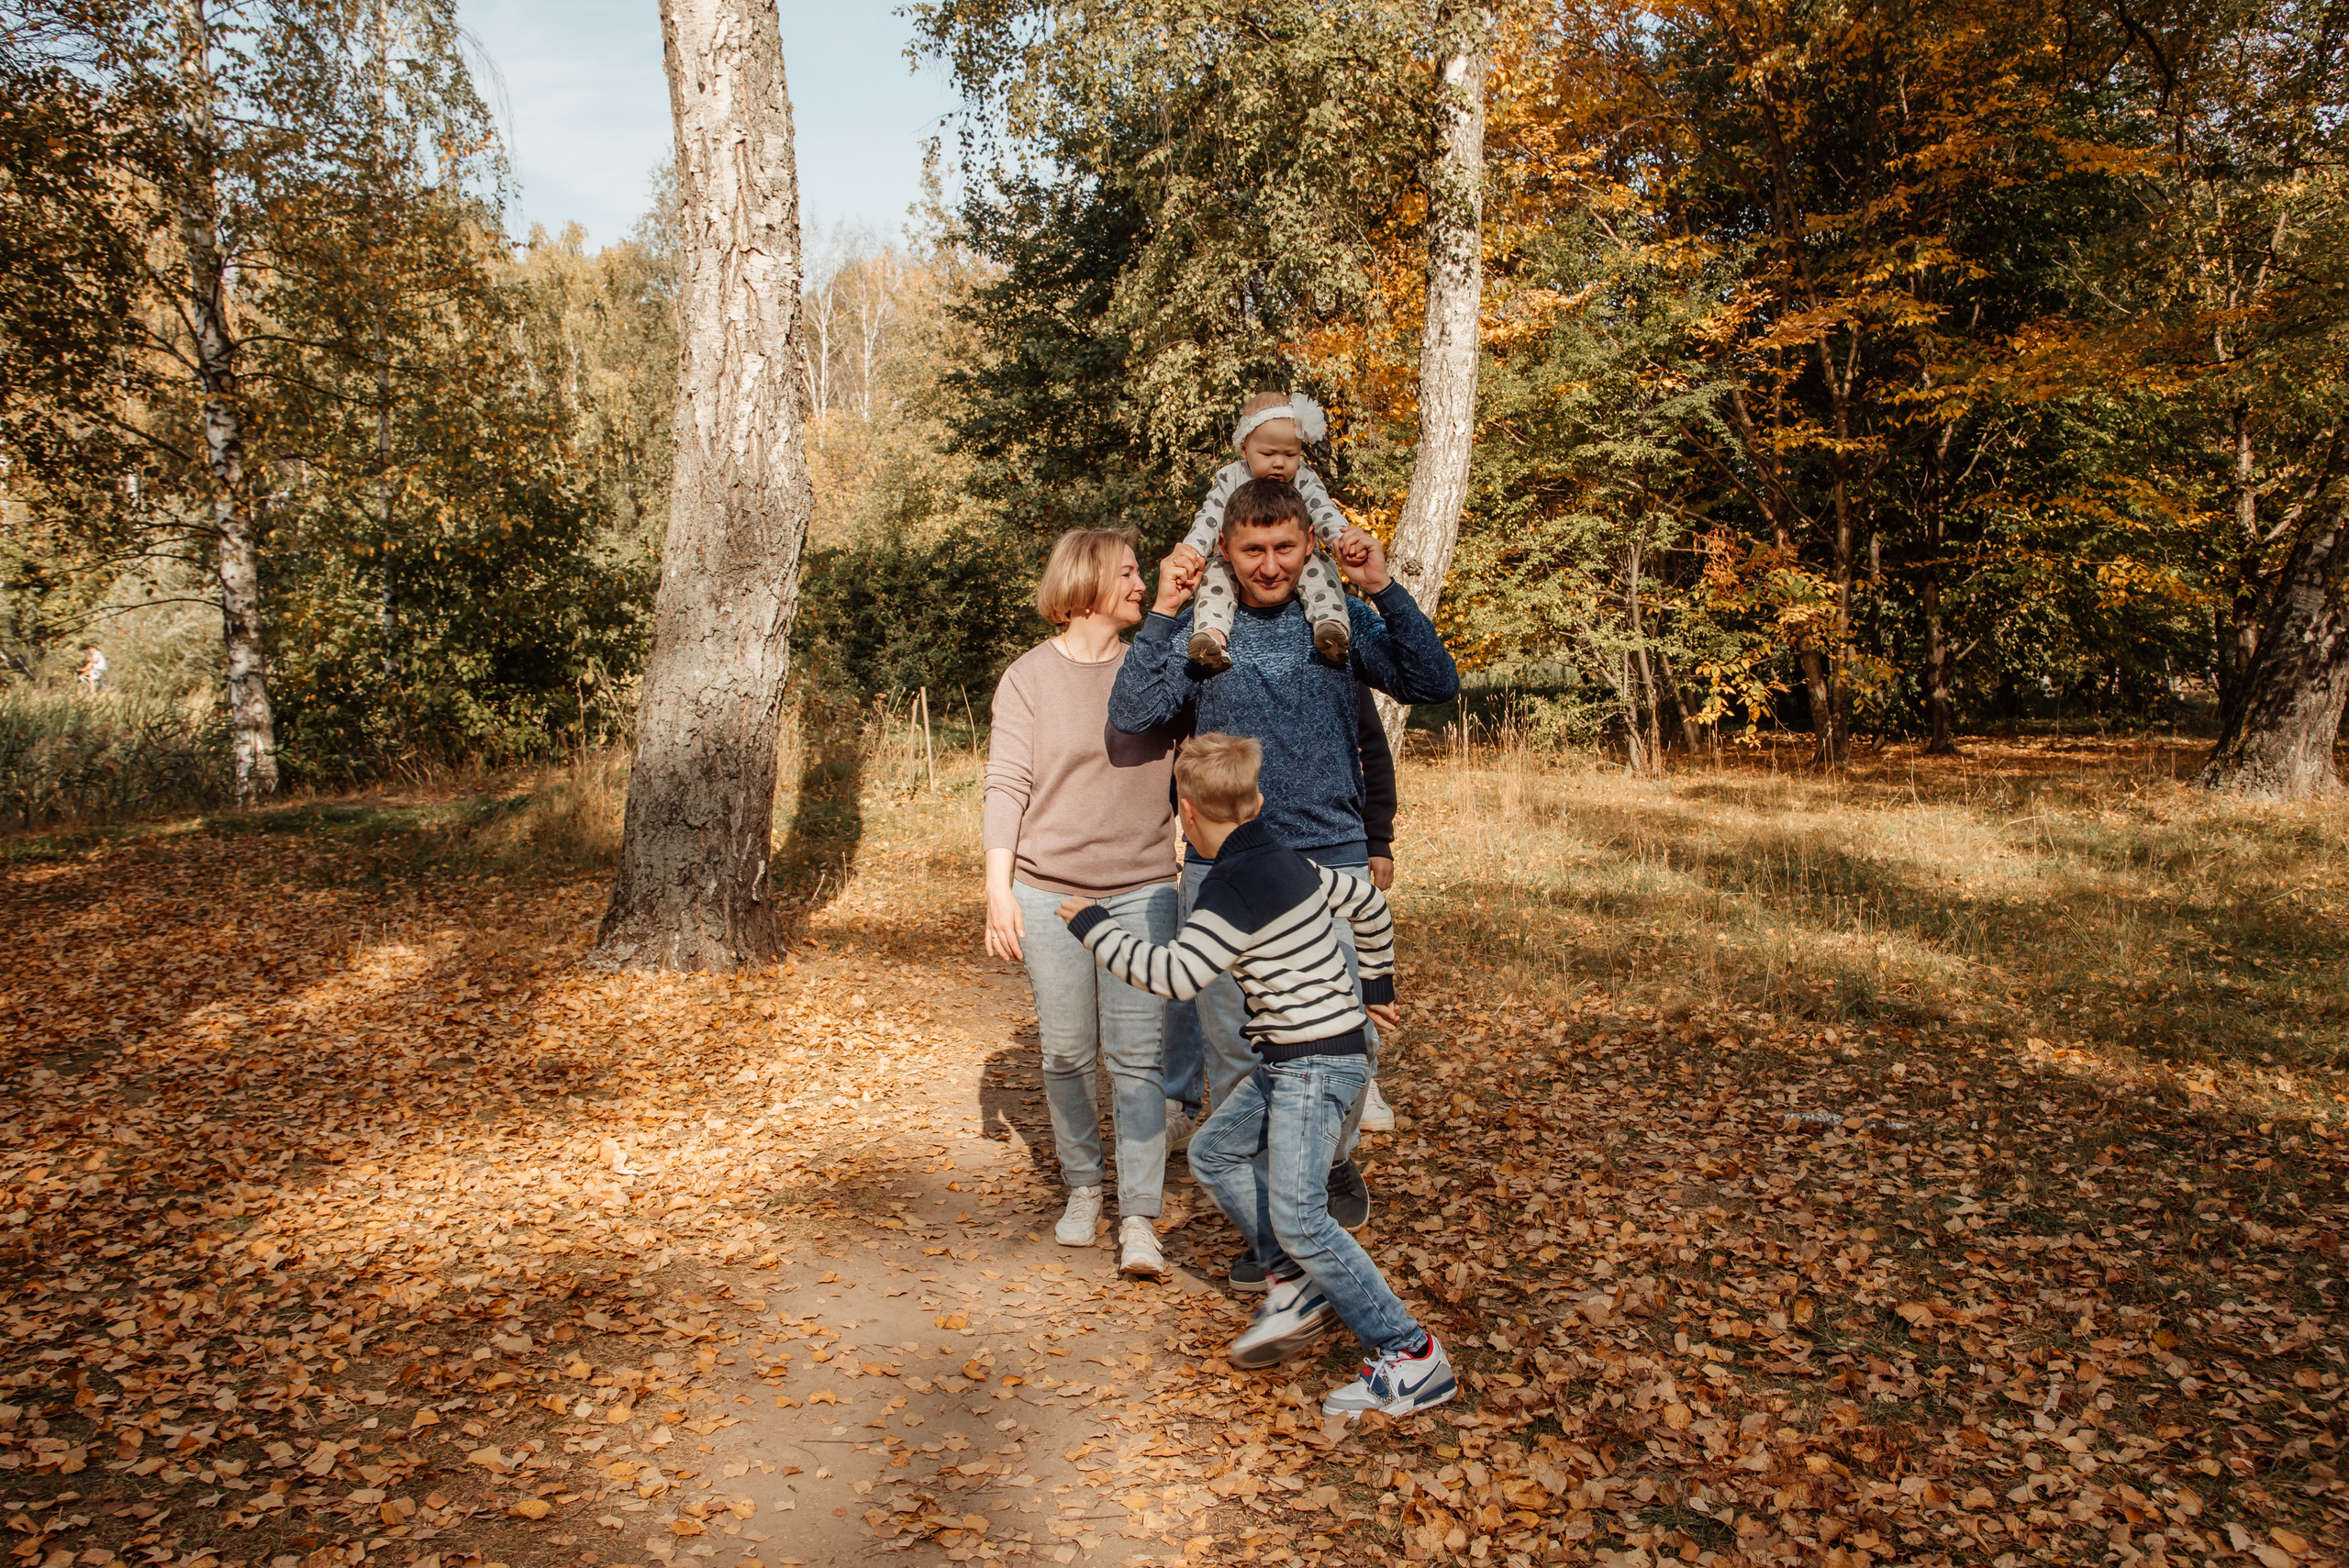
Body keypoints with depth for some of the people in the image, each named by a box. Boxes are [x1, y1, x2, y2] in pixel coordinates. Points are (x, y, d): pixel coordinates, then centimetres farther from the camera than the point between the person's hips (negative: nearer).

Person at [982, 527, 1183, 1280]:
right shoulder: (1030, 676, 1)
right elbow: (1007, 788, -3)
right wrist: (998, 888, -9)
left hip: (1141, 890, 1)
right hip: (1048, 890, -1)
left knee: (1137, 1055, -4)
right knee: (1067, 1053, 8)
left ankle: (1139, 1219, 3)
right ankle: (1081, 1188, 28)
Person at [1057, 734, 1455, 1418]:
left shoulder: (1237, 887, -21)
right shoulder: (1287, 864, 8)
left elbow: (1175, 972, -28)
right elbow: (1369, 904, 19)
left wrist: (1095, 927, -15)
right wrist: (1376, 987, 29)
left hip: (1317, 1064, -11)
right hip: (1291, 1060, 11)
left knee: (1297, 1213, -13)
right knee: (1215, 1152, 16)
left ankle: (1410, 1357, -7)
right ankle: (1299, 1284, 18)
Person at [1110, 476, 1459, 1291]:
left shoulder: (1342, 621, 7)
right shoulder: (1202, 631, 4)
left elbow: (1436, 685, -2)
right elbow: (1132, 714, -8)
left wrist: (1386, 590, -10)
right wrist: (1164, 612, -13)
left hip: (1331, 862, 0)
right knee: (1234, 1049, 4)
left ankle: (1334, 1160, 34)